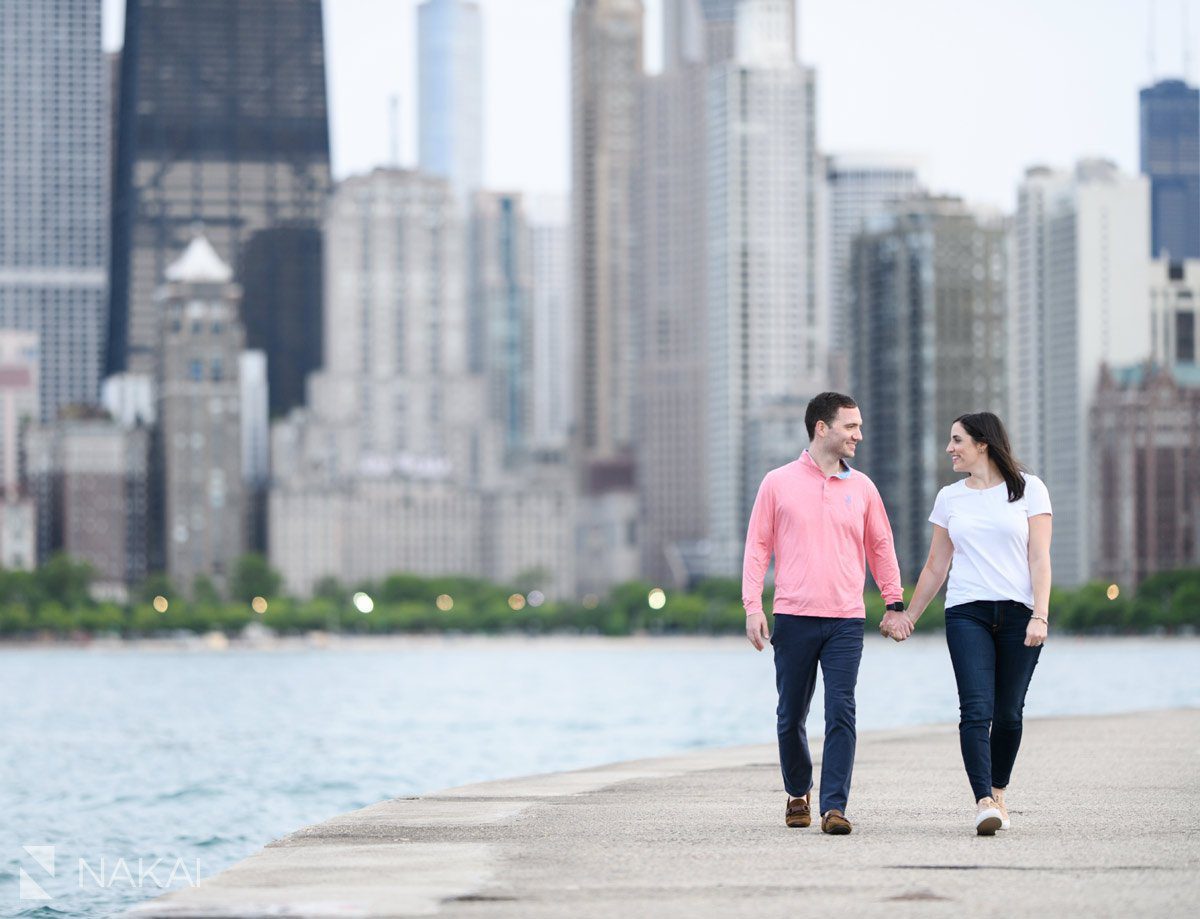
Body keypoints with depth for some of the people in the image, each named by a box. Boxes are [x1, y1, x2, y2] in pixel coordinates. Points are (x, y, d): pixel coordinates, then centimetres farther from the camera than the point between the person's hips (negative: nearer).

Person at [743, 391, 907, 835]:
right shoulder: (778, 483, 3)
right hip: (793, 619, -1)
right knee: (791, 716, 8)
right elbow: (757, 546, 4)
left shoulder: (861, 487, 10)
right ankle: (797, 793, 29)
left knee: (841, 715, -10)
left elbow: (881, 546, 20)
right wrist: (752, 606, -4)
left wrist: (894, 602, 15)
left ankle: (834, 807, -12)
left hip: (846, 620, 1)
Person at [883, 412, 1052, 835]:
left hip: (1018, 611, -1)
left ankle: (998, 791, 21)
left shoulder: (1028, 489, 4)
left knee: (1008, 713, 2)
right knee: (976, 710, -14)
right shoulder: (950, 498, 14)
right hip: (967, 613, 2)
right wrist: (907, 617, 19)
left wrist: (1040, 616, -10)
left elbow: (1039, 558, -1)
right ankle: (984, 803, -22)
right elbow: (935, 567, 20)